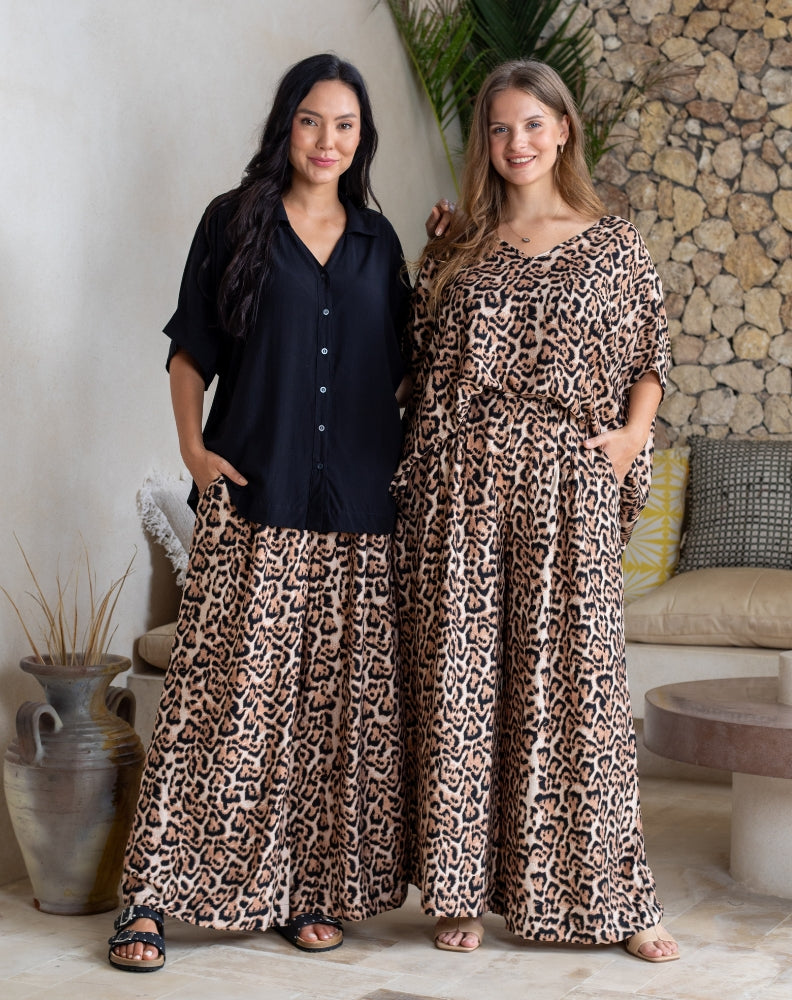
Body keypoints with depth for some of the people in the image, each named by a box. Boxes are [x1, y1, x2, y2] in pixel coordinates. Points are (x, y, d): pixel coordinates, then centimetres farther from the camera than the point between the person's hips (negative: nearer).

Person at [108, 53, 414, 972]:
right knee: (224, 695, -6)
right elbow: (190, 352, 6)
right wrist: (192, 447, -5)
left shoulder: (377, 242, 15)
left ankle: (309, 888, 15)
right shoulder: (235, 223, 6)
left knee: (338, 704, 4)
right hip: (251, 501, -3)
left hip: (359, 511, 3)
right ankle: (152, 895, 1)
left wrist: (404, 453, 4)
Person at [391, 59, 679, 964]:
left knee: (575, 677, -1)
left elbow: (651, 357, 11)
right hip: (461, 482, 1)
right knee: (459, 677, 2)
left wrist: (634, 431, -3)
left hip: (568, 484, -1)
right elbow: (420, 367, 15)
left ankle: (608, 895, 11)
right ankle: (462, 889, 13)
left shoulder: (614, 246, 9)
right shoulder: (456, 250, 12)